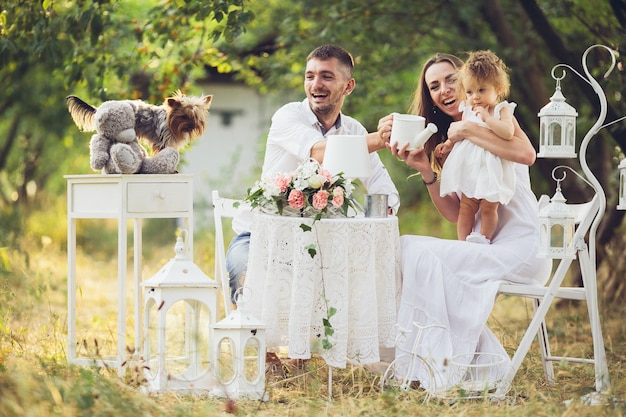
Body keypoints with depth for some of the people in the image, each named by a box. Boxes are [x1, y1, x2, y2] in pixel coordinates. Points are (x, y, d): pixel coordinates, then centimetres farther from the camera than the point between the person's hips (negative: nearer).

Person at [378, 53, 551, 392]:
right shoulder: (446, 143, 17)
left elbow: (527, 154, -26)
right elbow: (456, 214, 7)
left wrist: (468, 130, -21)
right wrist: (427, 172, -6)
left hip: (522, 247, -7)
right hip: (485, 246, 8)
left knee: (421, 254, -21)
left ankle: (437, 365, -15)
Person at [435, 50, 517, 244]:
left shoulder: (502, 110, -6)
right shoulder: (467, 111, 8)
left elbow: (507, 133, -25)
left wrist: (486, 117, -22)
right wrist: (448, 145, 5)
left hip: (492, 170, -4)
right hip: (469, 169, 4)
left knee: (488, 207, -1)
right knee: (466, 207, 5)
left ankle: (484, 238, 8)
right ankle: (463, 241, 8)